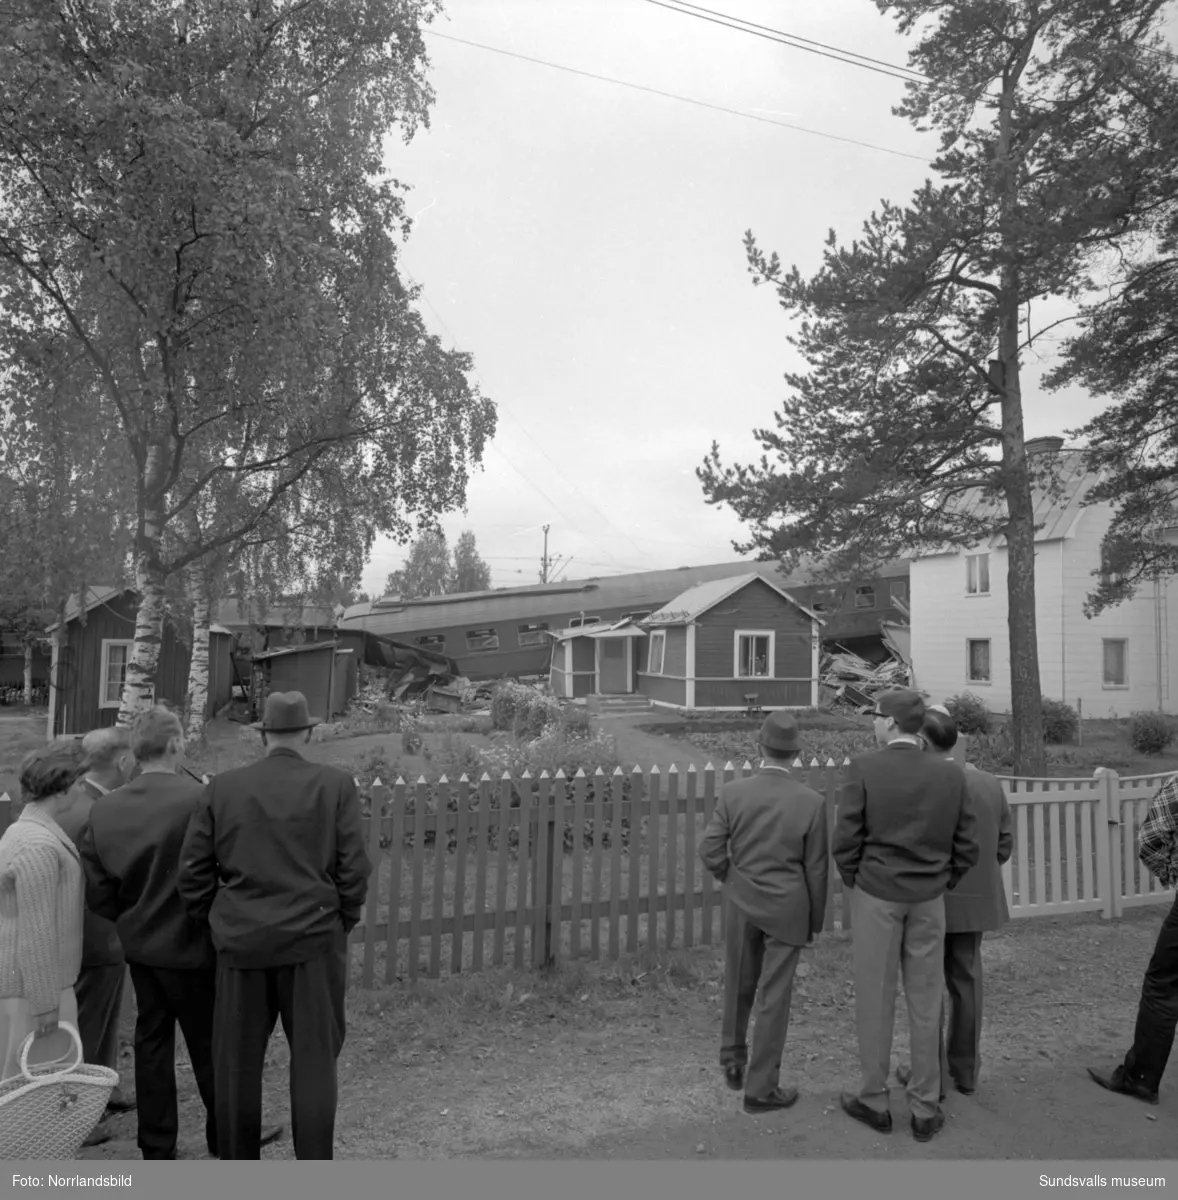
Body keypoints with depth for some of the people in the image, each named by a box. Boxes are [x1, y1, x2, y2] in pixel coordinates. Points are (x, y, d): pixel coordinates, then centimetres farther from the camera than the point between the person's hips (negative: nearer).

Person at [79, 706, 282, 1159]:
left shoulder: (104, 810, -3)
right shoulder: (197, 798, -23)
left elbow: (97, 889, 0)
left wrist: (131, 918, 15)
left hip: (139, 946, 6)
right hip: (190, 944, -5)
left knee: (151, 1041, 17)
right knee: (210, 1042, 12)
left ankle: (156, 1146, 28)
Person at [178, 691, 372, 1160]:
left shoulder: (222, 788, 0)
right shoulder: (337, 786, -5)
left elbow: (193, 872, 2)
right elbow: (353, 869, -6)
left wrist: (215, 924, 16)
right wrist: (341, 927, 9)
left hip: (241, 943, 2)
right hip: (313, 941, -2)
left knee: (237, 1062, 15)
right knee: (313, 1060, 7)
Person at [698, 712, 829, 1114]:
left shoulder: (733, 793, -12)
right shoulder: (811, 801, -14)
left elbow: (710, 852, -10)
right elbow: (815, 869, -7)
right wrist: (816, 920, 6)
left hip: (741, 903, 2)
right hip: (787, 909, -2)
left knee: (739, 985, 22)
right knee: (774, 996, 8)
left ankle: (732, 1060, 38)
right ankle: (760, 1088, 18)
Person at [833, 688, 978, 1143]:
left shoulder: (864, 769, -15)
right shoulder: (951, 773, -4)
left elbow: (846, 841, -13)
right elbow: (967, 847, 0)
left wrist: (853, 884, 4)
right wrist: (941, 884, 14)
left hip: (876, 896, -3)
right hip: (929, 900, 3)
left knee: (875, 999, 9)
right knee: (925, 1002, 13)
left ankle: (875, 1101, 22)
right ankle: (926, 1109, 22)